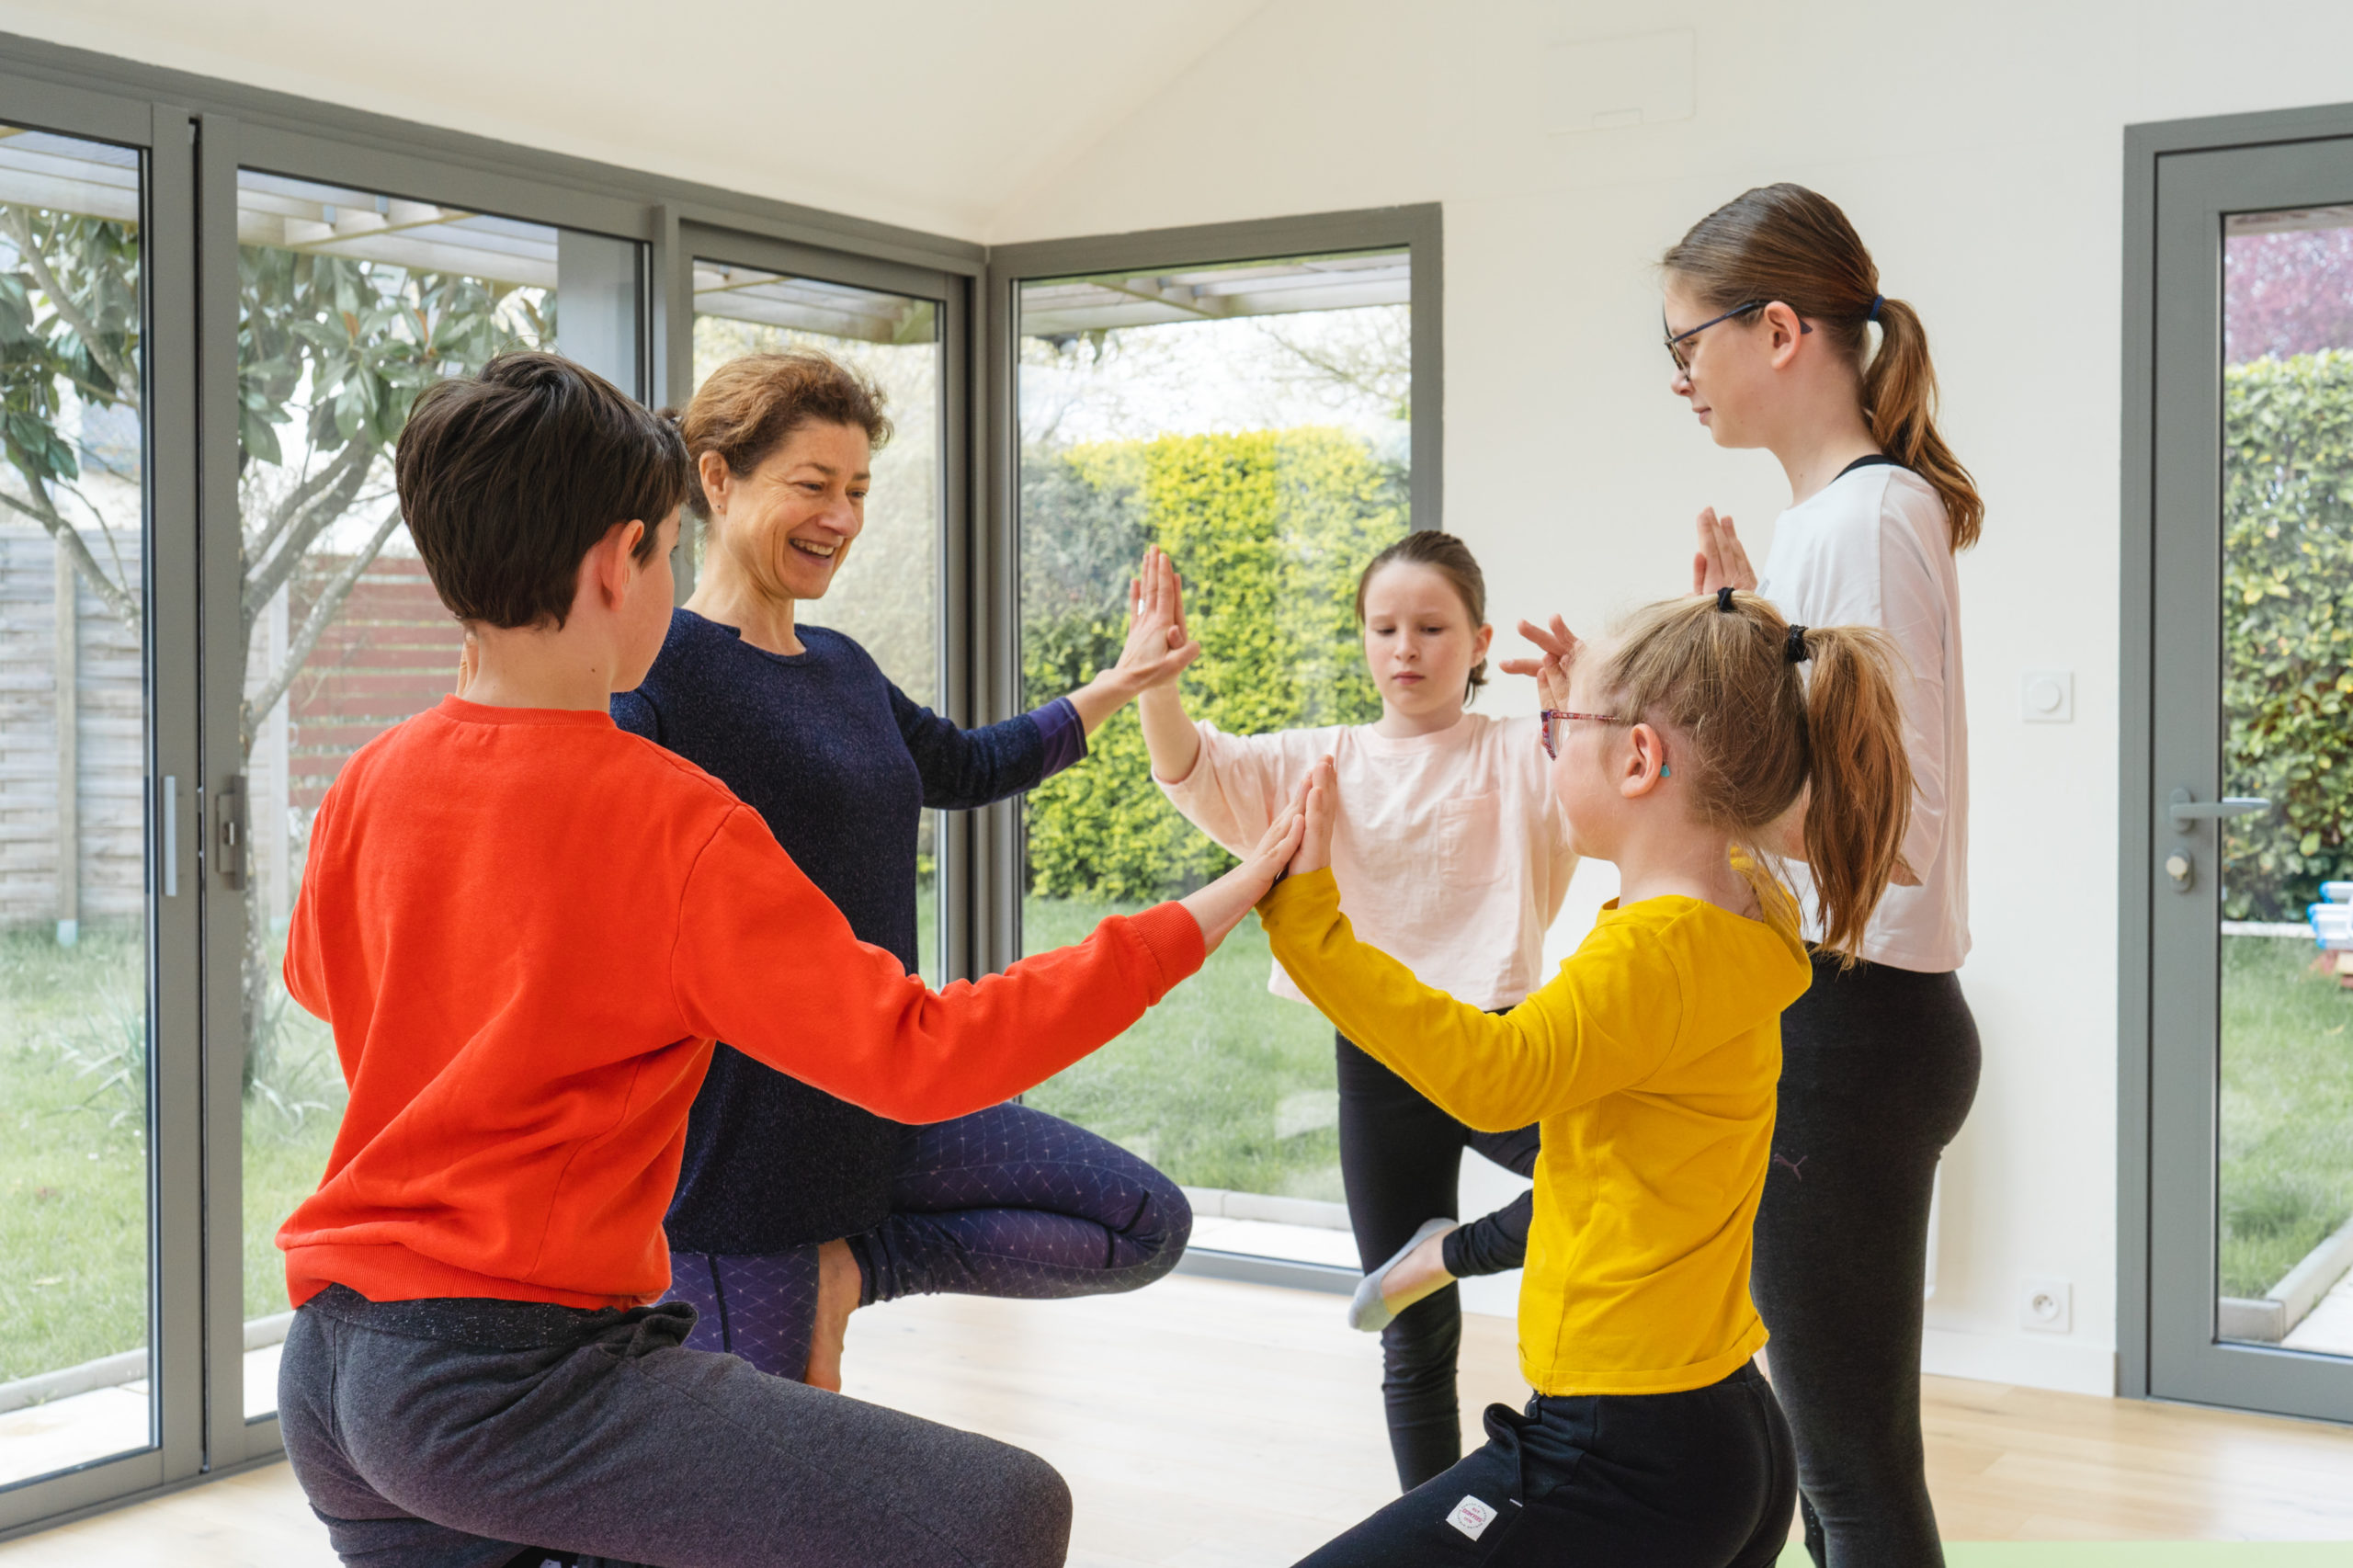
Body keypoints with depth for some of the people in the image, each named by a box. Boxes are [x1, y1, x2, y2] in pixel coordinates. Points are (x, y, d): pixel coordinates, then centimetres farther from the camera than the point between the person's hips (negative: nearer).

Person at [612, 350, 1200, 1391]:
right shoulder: (656, 668, -14)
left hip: (879, 1106, 8)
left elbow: (966, 769, 30)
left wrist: (1119, 683, 33)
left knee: (1147, 1225, 1)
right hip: (733, 1137, -8)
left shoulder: (842, 667, 12)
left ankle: (845, 1267, 3)